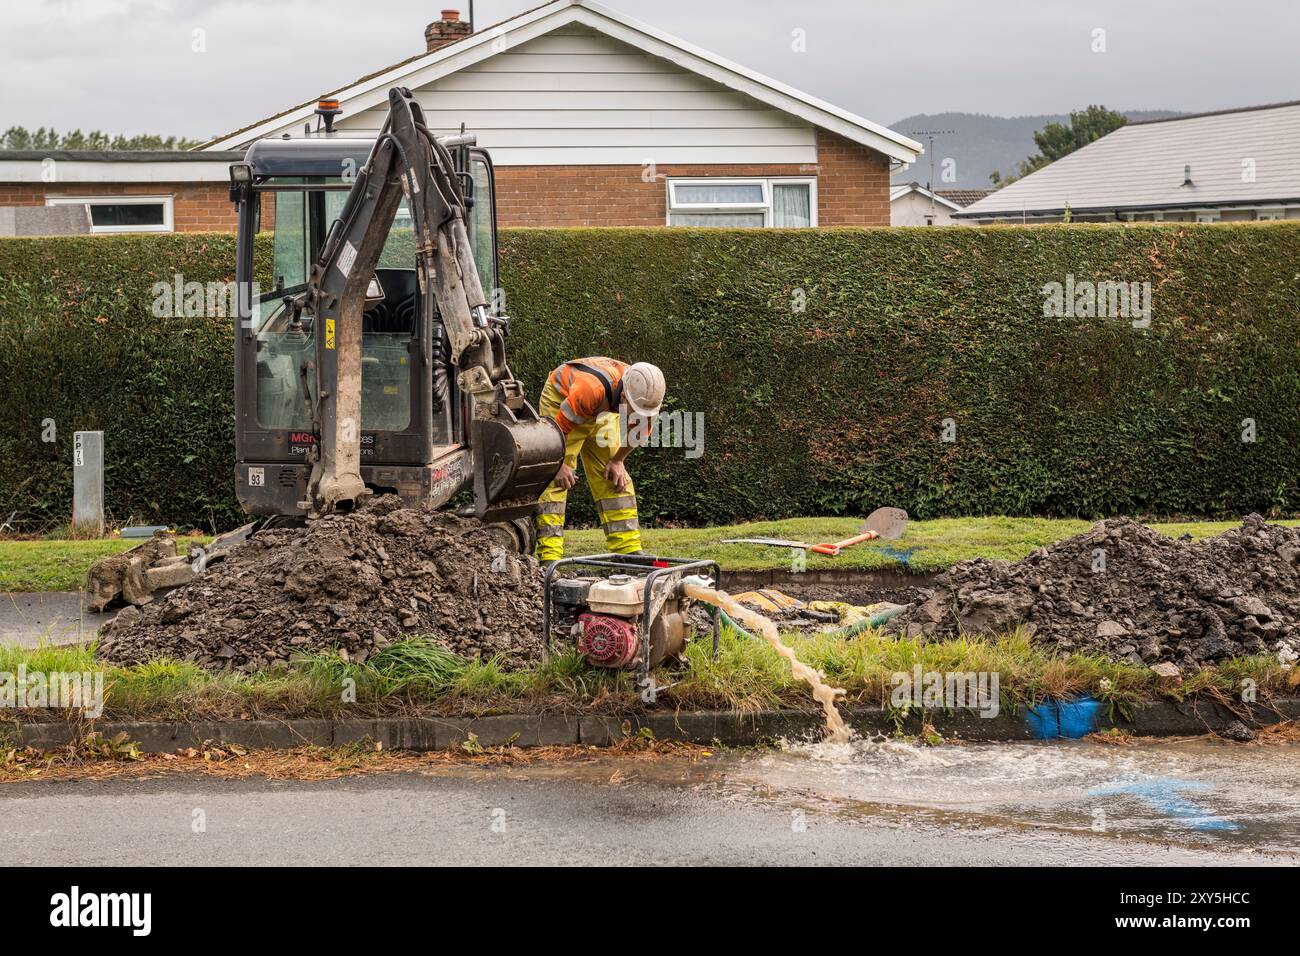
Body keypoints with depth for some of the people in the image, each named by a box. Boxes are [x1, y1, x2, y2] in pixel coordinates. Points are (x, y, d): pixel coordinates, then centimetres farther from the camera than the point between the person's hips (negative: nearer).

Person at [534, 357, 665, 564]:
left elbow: (640, 428, -3)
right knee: (556, 478, -16)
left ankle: (630, 550, 6)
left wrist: (617, 461, -1)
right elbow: (560, 426, -31)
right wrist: (560, 464, -21)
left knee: (615, 479, 2)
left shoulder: (648, 396, -25)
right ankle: (549, 556, -18)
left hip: (602, 411, 6)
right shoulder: (591, 389, -44)